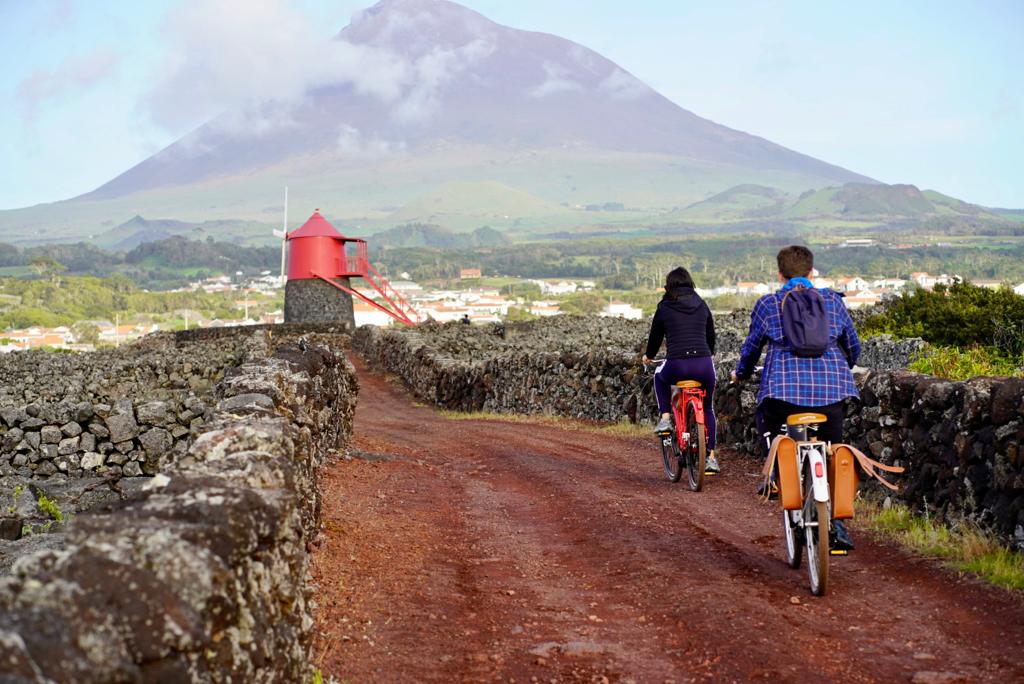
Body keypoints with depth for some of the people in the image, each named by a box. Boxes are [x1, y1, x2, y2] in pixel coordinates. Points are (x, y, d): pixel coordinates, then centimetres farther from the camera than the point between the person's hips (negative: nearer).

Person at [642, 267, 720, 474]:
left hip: (676, 366, -2)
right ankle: (711, 457, 19)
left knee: (660, 377, 35)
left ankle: (665, 418, 19)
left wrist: (648, 355, 37)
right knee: (708, 408, 24)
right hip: (704, 365, 2)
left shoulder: (664, 307, 6)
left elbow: (655, 335, 17)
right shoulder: (702, 305, 14)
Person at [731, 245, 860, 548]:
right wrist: (843, 369, 43)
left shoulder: (767, 304, 8)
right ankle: (837, 521, 6)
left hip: (784, 386, -2)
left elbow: (751, 347, 18)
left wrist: (741, 373, 37)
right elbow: (853, 346, 22)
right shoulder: (833, 300, 13)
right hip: (831, 388, 2)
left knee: (768, 422, 29)